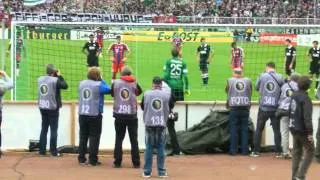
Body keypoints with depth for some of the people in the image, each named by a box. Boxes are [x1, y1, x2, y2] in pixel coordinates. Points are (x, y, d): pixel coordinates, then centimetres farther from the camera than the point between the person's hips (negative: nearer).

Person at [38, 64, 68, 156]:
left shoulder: (40, 79, 3)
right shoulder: (55, 80, -15)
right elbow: (65, 86, -6)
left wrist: (56, 76, 13)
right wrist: (60, 76, 3)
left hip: (42, 107, 5)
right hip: (52, 108, -5)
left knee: (44, 129, 12)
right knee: (53, 130, 0)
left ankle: (42, 150, 13)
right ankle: (53, 151, 1)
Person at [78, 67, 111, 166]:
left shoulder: (81, 83, 5)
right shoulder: (98, 84, -12)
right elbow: (108, 89, -8)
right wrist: (101, 80, 2)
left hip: (82, 114, 5)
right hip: (95, 114, -5)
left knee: (83, 137, 12)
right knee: (94, 137, 2)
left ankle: (81, 159, 14)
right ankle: (93, 160, 1)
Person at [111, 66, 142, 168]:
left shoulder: (115, 83, 0)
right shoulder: (134, 84, -1)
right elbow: (139, 92, 14)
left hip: (119, 115, 0)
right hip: (132, 115, 0)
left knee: (119, 139, 7)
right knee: (134, 139, 6)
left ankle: (117, 162, 3)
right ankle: (136, 163, 5)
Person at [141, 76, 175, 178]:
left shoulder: (146, 94, -4)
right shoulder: (167, 94, -4)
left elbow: (142, 107, 10)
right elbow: (171, 107, 10)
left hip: (149, 124, 0)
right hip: (161, 124, 0)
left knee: (149, 148, 6)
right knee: (161, 148, 6)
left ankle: (147, 171, 6)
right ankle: (161, 172, 8)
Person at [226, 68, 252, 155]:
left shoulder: (230, 80, 3)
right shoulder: (248, 81, 6)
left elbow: (227, 91, 17)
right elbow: (250, 93, 14)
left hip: (234, 108, -1)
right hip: (245, 107, 1)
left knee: (233, 129, 2)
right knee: (244, 129, 6)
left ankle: (233, 150, 1)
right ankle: (245, 150, 6)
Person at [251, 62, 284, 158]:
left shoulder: (262, 76, -4)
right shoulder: (280, 78, -3)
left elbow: (257, 88, 9)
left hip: (263, 107, 0)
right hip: (275, 108, 1)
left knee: (259, 129, 9)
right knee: (277, 130, 8)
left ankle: (256, 151, 9)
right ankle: (278, 152, 7)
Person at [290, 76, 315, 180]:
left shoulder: (294, 96, 5)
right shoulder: (305, 98, -19)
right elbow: (307, 117, -22)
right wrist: (310, 132, -21)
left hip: (293, 128, 8)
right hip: (302, 130, -8)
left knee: (297, 152, 15)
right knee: (310, 151, 3)